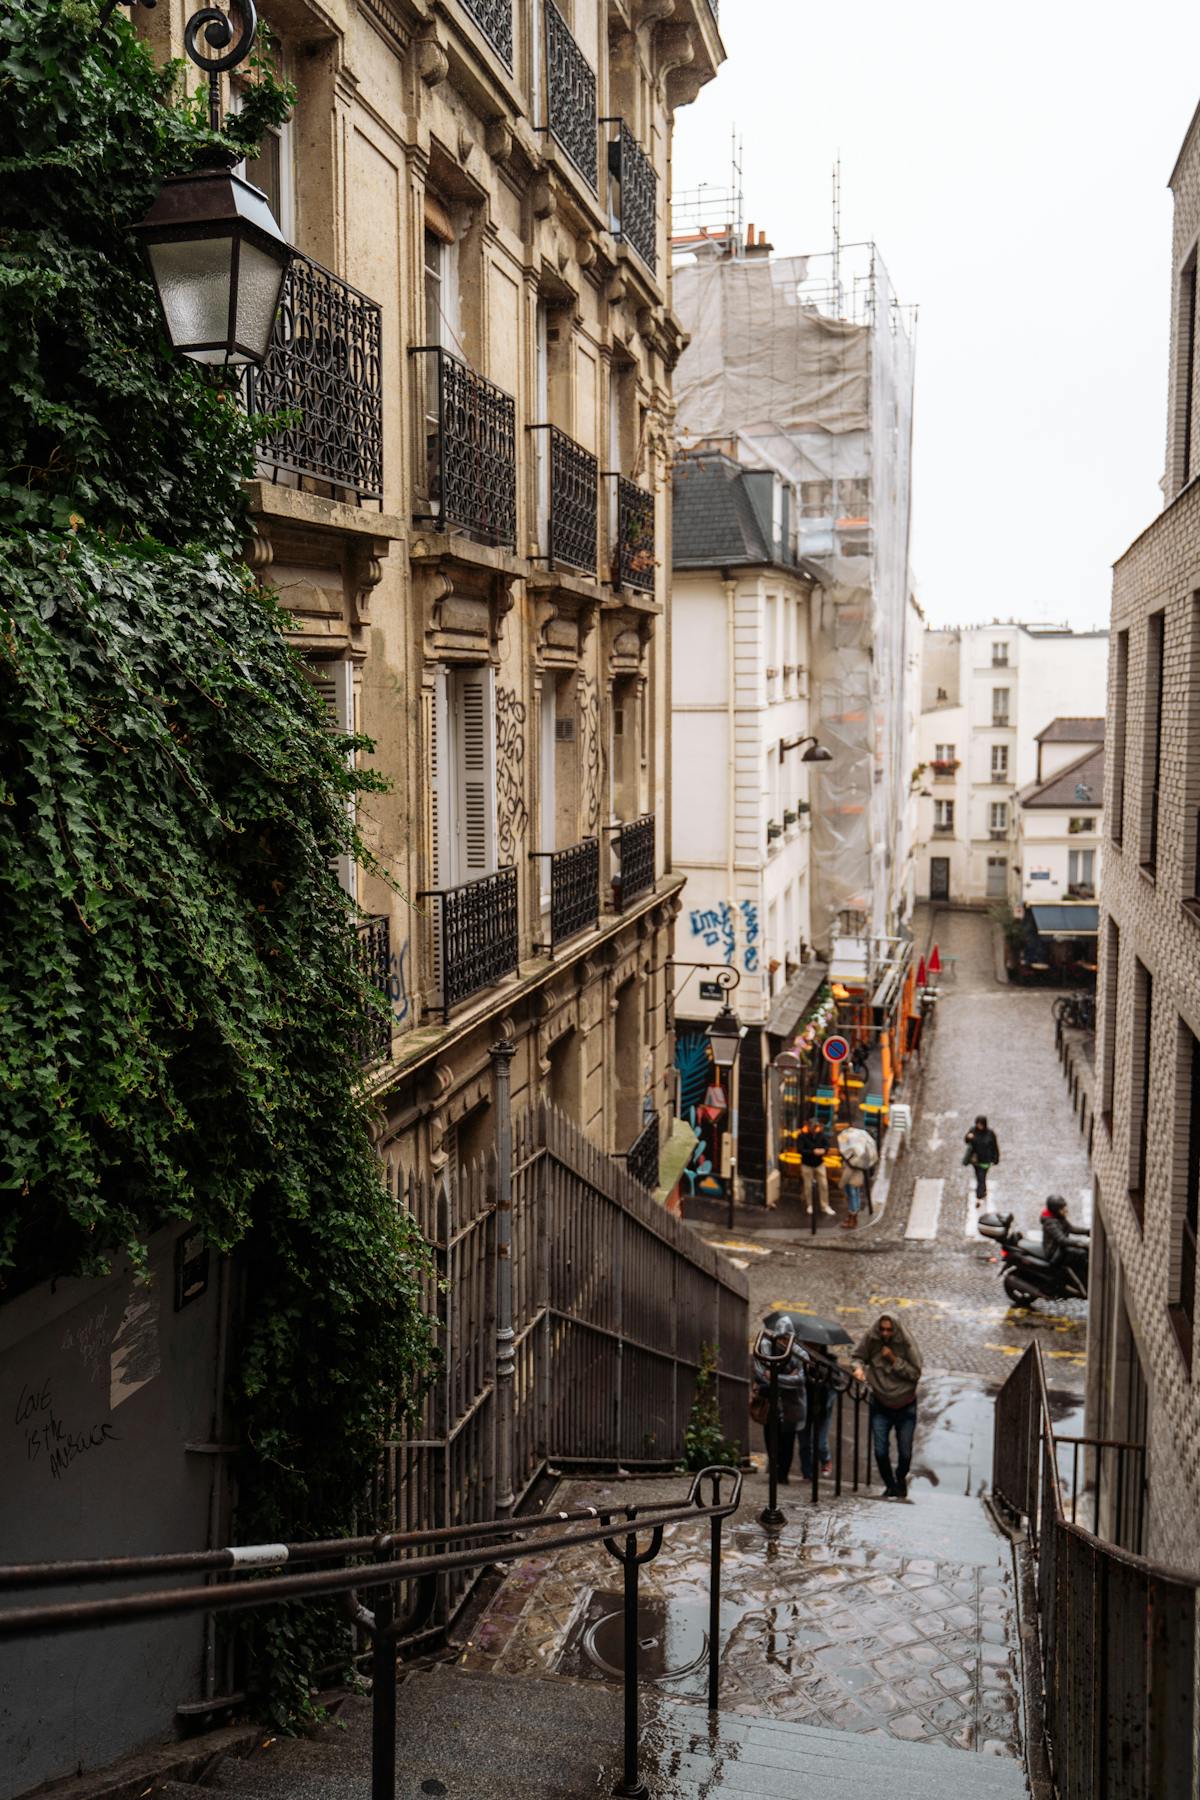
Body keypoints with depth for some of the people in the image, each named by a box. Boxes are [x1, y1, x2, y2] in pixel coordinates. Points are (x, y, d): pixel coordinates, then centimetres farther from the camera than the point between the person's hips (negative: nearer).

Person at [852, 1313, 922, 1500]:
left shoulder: (906, 1345, -15)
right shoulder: (871, 1341, -11)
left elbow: (916, 1374, -15)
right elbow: (858, 1356, 4)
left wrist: (894, 1360, -23)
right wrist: (859, 1367, -17)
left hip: (905, 1407, -1)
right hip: (881, 1406, 1)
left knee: (905, 1453, 4)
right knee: (880, 1451, -4)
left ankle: (901, 1479, 37)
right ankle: (890, 1486, 22)